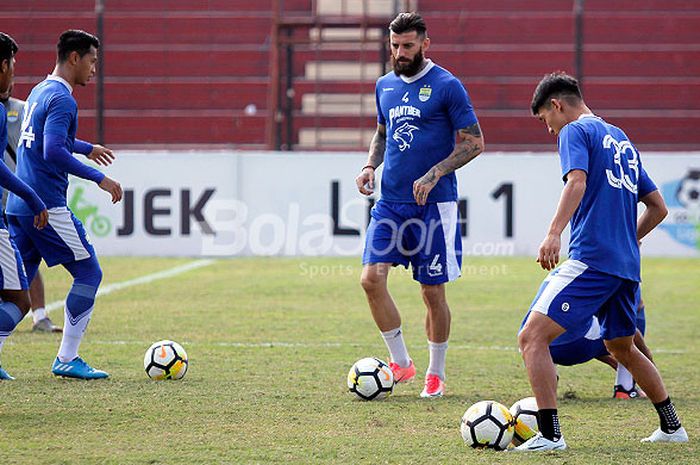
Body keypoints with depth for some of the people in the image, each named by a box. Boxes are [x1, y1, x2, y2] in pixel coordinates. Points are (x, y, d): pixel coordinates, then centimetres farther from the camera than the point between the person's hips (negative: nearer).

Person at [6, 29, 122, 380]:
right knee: (89, 274, 0)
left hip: (18, 205, 9)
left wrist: (87, 148, 48)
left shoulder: (39, 91, 18)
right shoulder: (62, 99, -12)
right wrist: (99, 178, -19)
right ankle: (66, 360, -1)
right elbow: (54, 152, -24)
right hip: (47, 206, -9)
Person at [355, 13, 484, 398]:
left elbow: (474, 142, -7)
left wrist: (435, 174, -18)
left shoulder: (446, 86, -7)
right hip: (390, 203, 5)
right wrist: (370, 165, 7)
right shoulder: (385, 86, 11)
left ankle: (436, 373, 17)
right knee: (371, 278, -10)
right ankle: (400, 362, 5)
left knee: (432, 291, 1)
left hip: (433, 205, -5)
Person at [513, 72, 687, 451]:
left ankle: (549, 435, -22)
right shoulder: (621, 139, 24)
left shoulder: (575, 131, 0)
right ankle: (671, 427, 31)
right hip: (626, 265, 9)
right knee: (622, 348, 27)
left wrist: (554, 233, -29)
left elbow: (577, 182, -20)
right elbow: (658, 208, 24)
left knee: (532, 337, -12)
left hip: (590, 260, -9)